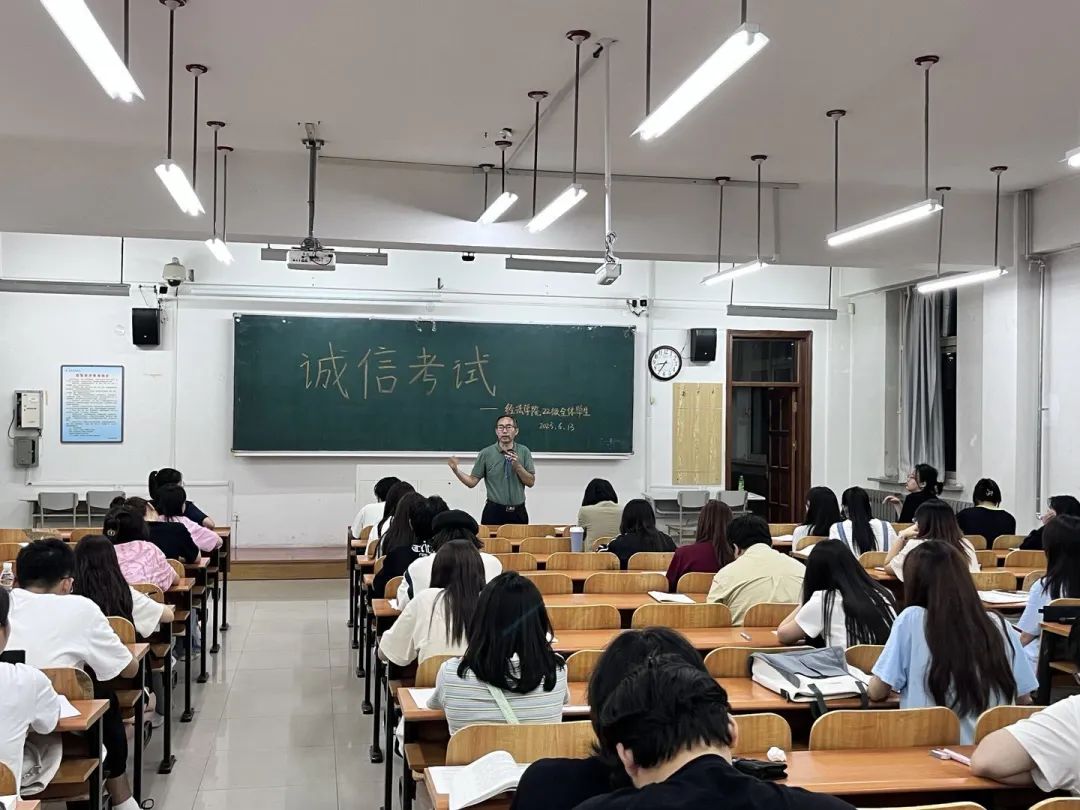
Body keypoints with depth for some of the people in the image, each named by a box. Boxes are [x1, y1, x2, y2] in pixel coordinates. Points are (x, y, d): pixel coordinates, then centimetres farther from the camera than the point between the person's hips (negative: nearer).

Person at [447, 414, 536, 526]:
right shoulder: (486, 453, -2)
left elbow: (531, 482, 0)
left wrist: (517, 466, -14)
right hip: (493, 512, -1)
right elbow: (472, 482, -1)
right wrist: (456, 470, -16)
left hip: (518, 512, 2)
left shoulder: (524, 452, 2)